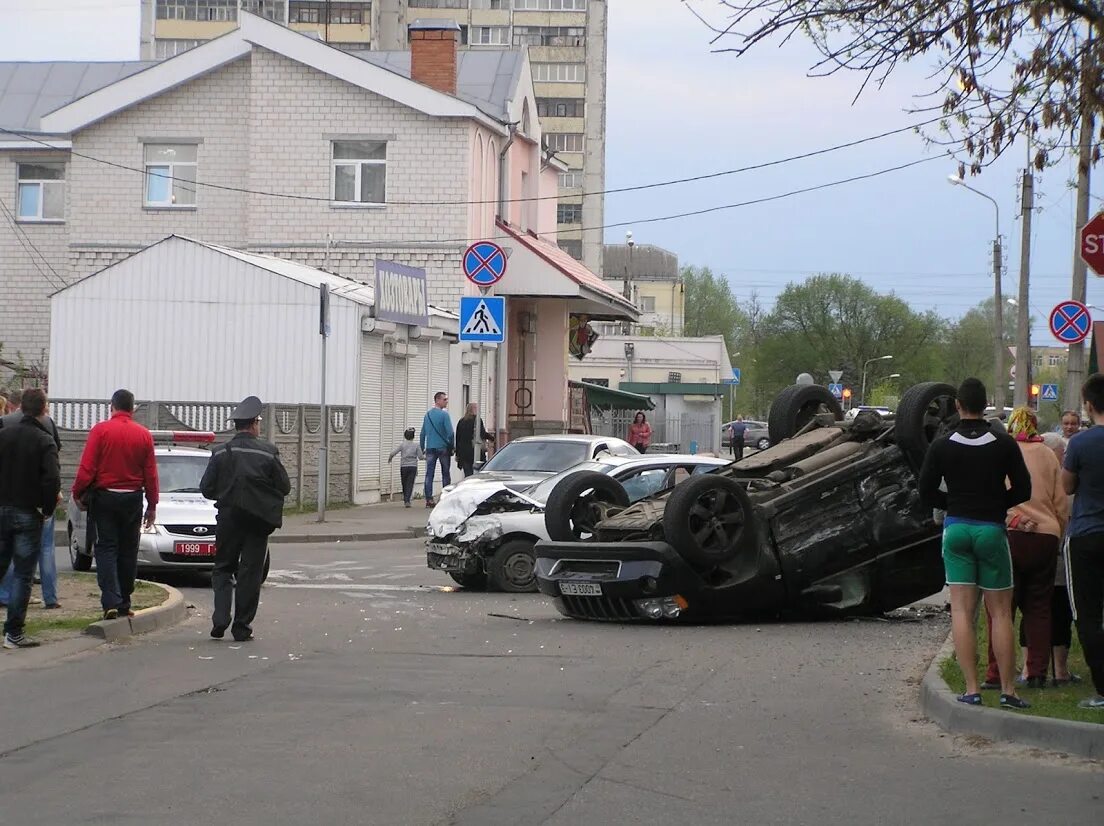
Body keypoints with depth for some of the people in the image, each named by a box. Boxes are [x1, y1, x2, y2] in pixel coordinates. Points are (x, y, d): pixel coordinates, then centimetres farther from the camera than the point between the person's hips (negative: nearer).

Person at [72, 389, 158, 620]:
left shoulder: (100, 430, -8)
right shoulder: (143, 435, 0)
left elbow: (87, 467, -11)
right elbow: (151, 473, 3)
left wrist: (78, 494, 1)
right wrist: (152, 505, 10)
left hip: (104, 497, -2)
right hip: (133, 499, 2)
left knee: (106, 549, -1)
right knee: (128, 552, 11)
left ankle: (111, 602, -14)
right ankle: (124, 604, 14)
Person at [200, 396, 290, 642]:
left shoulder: (220, 453, -3)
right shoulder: (268, 452, -7)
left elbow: (206, 488, -1)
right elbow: (284, 487, -2)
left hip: (228, 518, 1)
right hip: (259, 518, -1)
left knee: (223, 568, 12)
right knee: (250, 572, 6)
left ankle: (220, 620, -4)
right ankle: (242, 627, 6)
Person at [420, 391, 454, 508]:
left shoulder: (428, 414, 9)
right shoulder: (444, 414, -9)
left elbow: (423, 433, 11)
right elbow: (450, 432, -14)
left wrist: (422, 448, 17)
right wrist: (453, 446, -3)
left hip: (430, 448, 4)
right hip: (443, 448, -4)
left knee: (429, 475, 1)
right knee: (446, 474, 6)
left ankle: (429, 499, -5)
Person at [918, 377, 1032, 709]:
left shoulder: (942, 446, -1)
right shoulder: (1004, 444, -3)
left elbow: (926, 492, 1)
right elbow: (1023, 491, 0)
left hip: (956, 529, 1)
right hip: (992, 529, -1)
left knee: (961, 611, 1)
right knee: (1001, 612, 5)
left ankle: (971, 689, -5)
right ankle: (1008, 690, 4)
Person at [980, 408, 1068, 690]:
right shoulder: (1048, 455, 8)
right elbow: (1062, 504, 10)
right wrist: (1059, 536, 19)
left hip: (1008, 535, -2)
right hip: (1046, 537, 2)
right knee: (1039, 608, 9)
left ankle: (996, 674, -1)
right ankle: (1037, 673, 7)